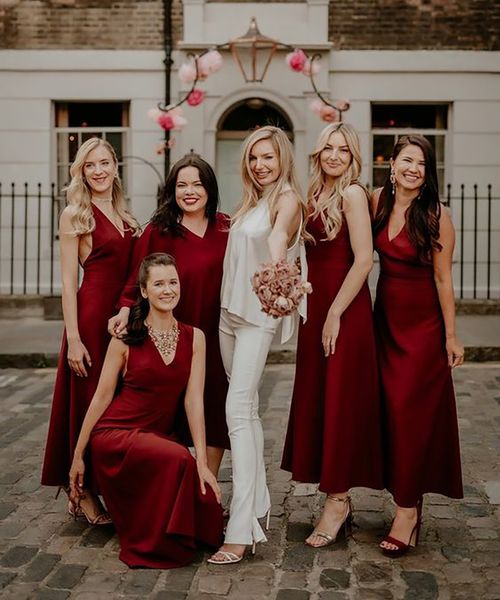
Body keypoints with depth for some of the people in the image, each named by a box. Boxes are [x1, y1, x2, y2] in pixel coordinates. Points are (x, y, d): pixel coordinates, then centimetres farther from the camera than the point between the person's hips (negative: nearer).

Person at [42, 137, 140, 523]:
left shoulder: (123, 215, 14)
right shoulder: (75, 214, -4)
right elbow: (68, 281, -9)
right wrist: (73, 338, -15)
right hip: (92, 313, -6)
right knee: (91, 404, 0)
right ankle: (85, 494, 12)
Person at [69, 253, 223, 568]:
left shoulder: (194, 338, 1)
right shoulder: (126, 338, -6)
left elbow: (194, 399, -4)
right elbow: (102, 397, -1)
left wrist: (203, 461, -11)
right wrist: (78, 456, 2)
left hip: (160, 435, 4)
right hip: (115, 435, -3)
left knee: (207, 498, -21)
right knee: (178, 459, -33)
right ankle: (151, 543, -9)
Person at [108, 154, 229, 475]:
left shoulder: (225, 228, 4)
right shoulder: (158, 231, -5)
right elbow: (139, 278, -7)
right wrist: (126, 310, -21)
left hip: (215, 334, 3)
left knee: (215, 411, 7)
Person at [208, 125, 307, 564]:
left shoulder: (288, 199, -9)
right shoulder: (250, 202, 17)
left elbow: (279, 235, -32)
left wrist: (276, 266, -51)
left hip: (259, 314, -8)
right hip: (230, 310, 8)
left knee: (238, 409, -16)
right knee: (247, 408, 14)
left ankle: (241, 529, -16)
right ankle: (258, 503, 26)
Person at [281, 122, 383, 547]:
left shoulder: (352, 194, -10)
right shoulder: (316, 195, 14)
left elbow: (363, 260, -17)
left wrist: (334, 315, -18)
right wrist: (314, 313, 4)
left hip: (344, 309, -8)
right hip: (316, 306, 9)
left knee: (339, 402, -2)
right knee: (317, 401, 11)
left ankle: (338, 500, 9)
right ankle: (337, 497, 21)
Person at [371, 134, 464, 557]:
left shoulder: (436, 216, -12)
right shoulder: (378, 202, 2)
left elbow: (443, 278, -11)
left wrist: (451, 335, -9)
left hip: (422, 324, -5)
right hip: (385, 318, 5)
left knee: (411, 412, -4)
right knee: (389, 409, 7)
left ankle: (407, 509, 5)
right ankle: (409, 501, 21)